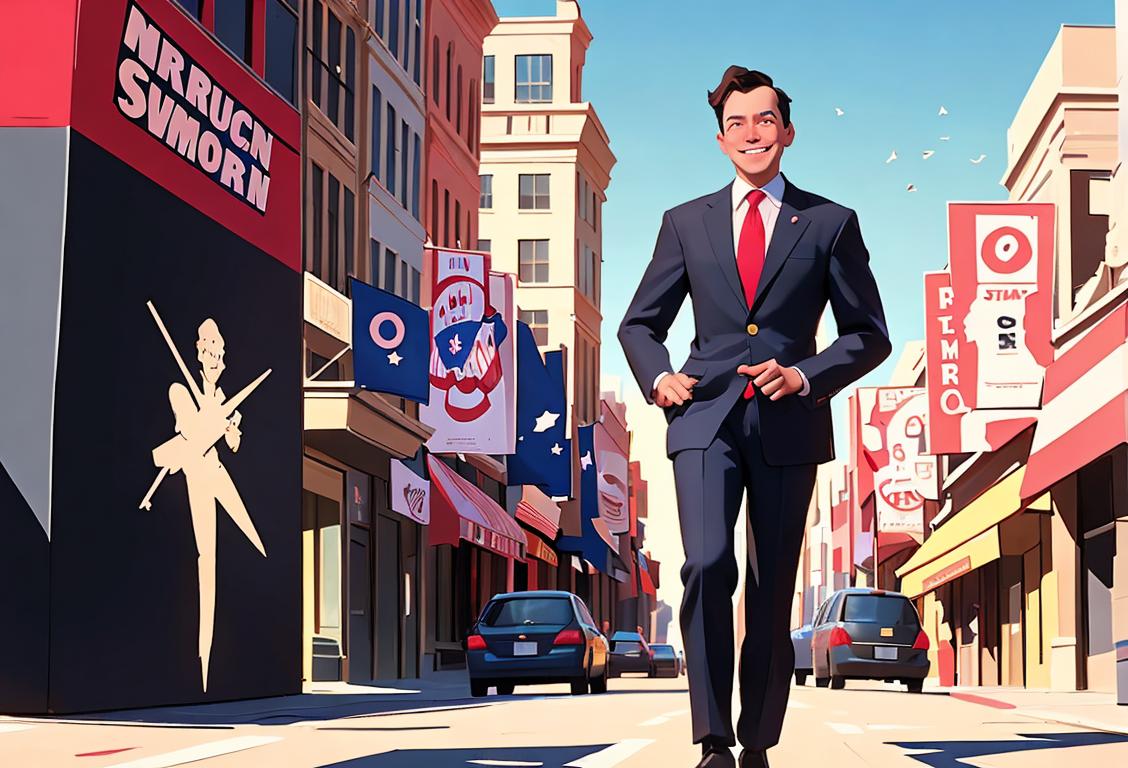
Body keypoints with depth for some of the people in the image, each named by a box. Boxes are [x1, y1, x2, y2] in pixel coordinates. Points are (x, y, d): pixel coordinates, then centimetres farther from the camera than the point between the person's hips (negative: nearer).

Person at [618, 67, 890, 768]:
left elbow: (870, 334, 8)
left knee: (773, 592, 4)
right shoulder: (687, 223, 12)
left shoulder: (830, 223, 8)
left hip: (788, 425, 0)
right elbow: (640, 322, 19)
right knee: (708, 567, -20)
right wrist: (659, 376, -1)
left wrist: (807, 376, -9)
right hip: (706, 419, 0)